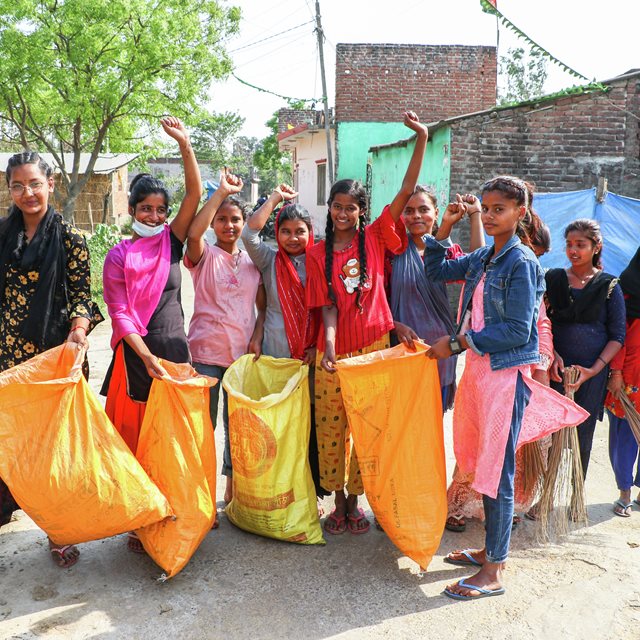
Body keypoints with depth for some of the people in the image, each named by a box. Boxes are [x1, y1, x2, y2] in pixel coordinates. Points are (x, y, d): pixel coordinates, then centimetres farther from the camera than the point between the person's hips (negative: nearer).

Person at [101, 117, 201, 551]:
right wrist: (147, 357, -16)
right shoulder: (119, 256, 1)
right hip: (135, 356, -2)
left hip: (175, 352, 2)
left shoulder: (172, 243, 7)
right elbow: (120, 313, -6)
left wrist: (185, 144, -13)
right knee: (135, 438, 3)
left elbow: (195, 194, -4)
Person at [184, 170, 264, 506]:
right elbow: (193, 233, -23)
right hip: (206, 352, -3)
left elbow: (264, 307, 12)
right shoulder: (205, 256, 0)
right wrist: (221, 192, -24)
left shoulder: (252, 261, 11)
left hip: (243, 354, 3)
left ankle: (232, 491, 26)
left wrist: (257, 338, -5)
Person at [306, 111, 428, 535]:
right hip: (334, 351, 1)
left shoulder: (375, 238, 1)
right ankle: (339, 501, 25)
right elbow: (327, 307, -4)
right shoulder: (318, 254, 3)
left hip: (373, 347, 0)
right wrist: (328, 347, -20)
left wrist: (421, 138, -15)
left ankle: (355, 501, 25)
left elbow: (407, 192, -7)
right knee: (331, 429, 7)